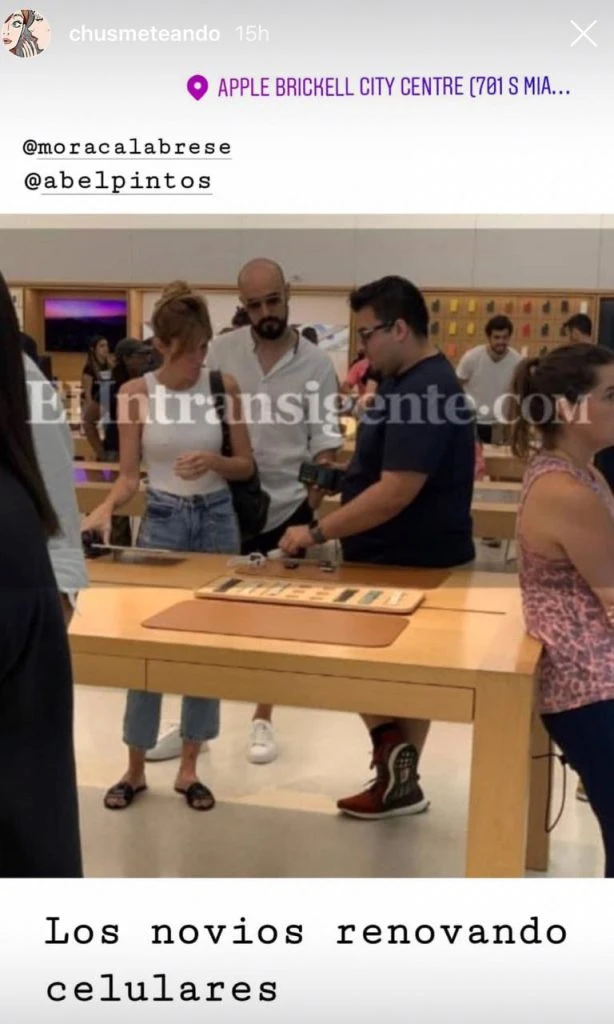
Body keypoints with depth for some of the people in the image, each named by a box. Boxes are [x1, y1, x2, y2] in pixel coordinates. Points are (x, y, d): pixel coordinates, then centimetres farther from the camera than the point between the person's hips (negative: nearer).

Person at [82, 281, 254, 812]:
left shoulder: (224, 386, -3)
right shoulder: (136, 393, -6)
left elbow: (247, 465, 2)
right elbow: (129, 475, -4)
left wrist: (213, 461, -19)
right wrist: (107, 507, -24)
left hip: (217, 519, 2)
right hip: (161, 520, -1)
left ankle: (189, 767, 20)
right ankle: (136, 769, 18)